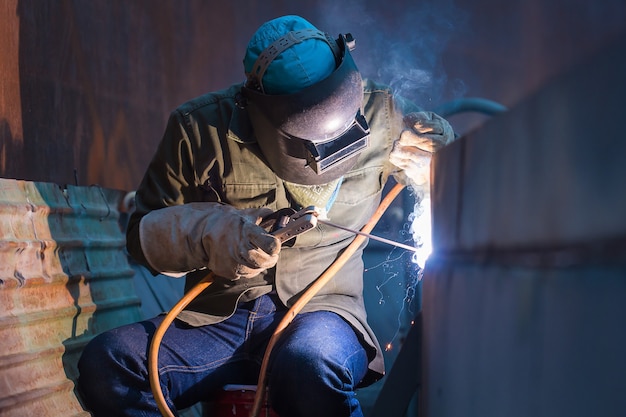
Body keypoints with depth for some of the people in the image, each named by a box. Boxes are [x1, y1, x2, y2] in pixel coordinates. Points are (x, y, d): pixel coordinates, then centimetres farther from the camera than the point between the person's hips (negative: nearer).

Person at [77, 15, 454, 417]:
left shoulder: (379, 116, 0)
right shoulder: (200, 128, -3)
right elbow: (145, 233, 4)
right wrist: (211, 231, -18)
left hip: (320, 313, -2)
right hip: (215, 320, 3)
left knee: (309, 365, -42)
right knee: (105, 364, -26)